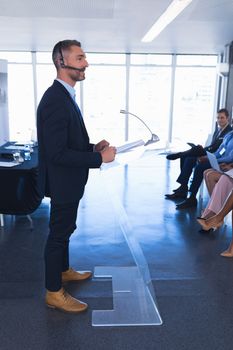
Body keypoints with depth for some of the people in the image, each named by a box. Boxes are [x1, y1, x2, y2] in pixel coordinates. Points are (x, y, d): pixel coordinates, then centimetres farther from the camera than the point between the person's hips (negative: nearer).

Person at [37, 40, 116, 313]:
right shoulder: (55, 100, -25)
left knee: (64, 230, 24)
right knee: (58, 234, 5)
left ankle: (63, 270, 44)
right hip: (63, 182, -10)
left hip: (68, 181, 10)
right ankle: (54, 292, 23)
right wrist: (100, 158, -23)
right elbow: (57, 153, -29)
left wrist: (93, 147, 2)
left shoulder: (64, 96, 8)